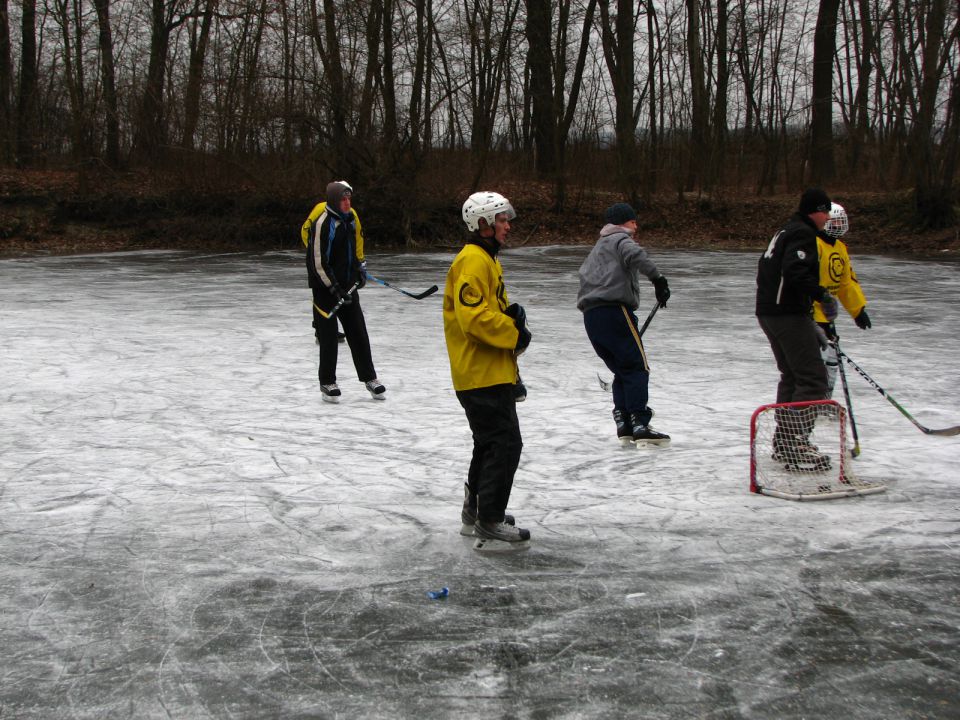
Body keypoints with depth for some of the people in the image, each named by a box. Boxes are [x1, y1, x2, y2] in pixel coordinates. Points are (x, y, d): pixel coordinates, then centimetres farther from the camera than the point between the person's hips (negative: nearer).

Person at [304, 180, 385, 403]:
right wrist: (333, 288, -18)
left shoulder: (352, 216, 6)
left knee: (358, 332, 9)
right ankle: (327, 383, 9)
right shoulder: (322, 222, -18)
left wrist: (360, 268, 14)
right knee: (328, 334, -1)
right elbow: (318, 260, -19)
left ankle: (369, 377, 17)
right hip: (325, 286, -7)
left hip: (348, 284, 7)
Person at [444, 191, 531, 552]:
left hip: (492, 371, 11)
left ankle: (475, 513, 34)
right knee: (505, 444, -11)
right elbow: (473, 316, -27)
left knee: (490, 442, 21)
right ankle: (489, 526, -6)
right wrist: (513, 333, -19)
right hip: (481, 374, -11)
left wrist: (512, 312, 3)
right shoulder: (473, 261, -17)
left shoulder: (487, 259, 18)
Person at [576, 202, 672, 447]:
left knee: (622, 371, 15)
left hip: (591, 316, 8)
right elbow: (634, 255, -19)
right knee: (637, 368, -5)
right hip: (615, 310, -8)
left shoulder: (598, 247, 32)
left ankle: (623, 425, 8)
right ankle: (639, 426, -13)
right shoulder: (619, 239, 4)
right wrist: (657, 278, -25)